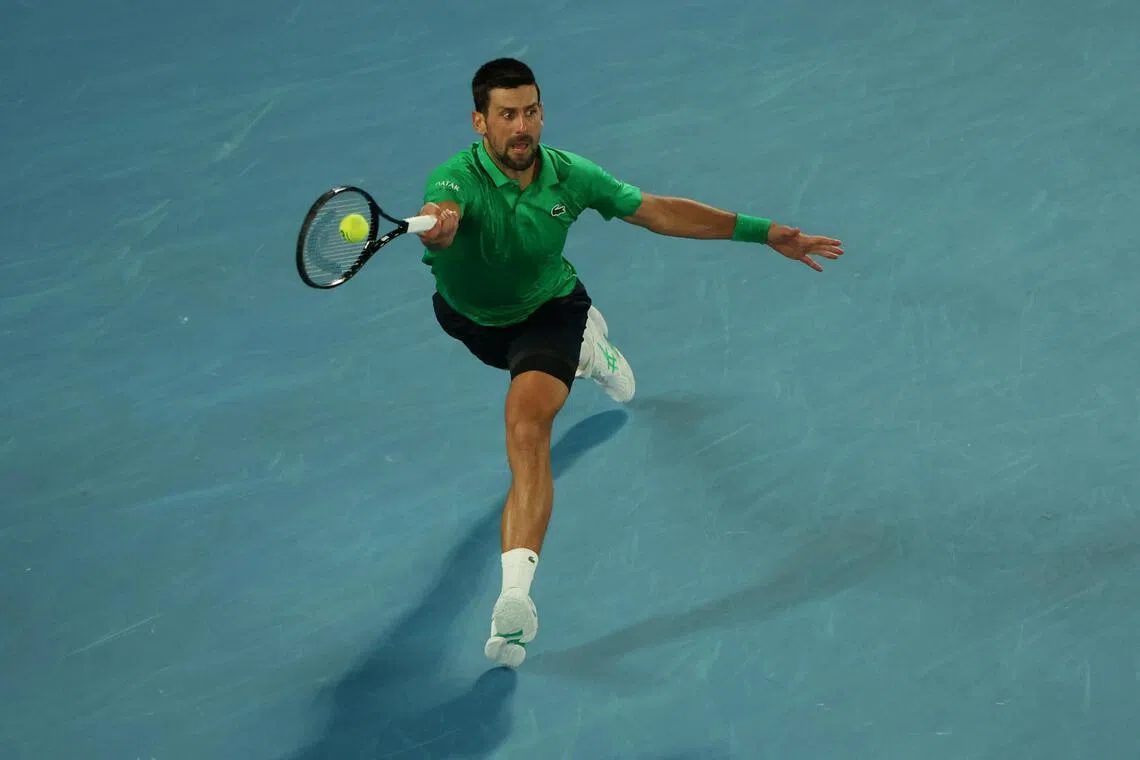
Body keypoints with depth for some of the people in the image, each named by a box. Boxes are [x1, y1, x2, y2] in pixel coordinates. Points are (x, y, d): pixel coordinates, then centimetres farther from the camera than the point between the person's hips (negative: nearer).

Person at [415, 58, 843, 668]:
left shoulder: (568, 176, -24)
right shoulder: (455, 180, -35)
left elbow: (658, 211, -13)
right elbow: (441, 218, -60)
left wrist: (763, 232, -16)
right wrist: (437, 227, -87)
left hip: (548, 309, -2)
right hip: (468, 316, 2)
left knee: (528, 426, -30)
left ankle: (515, 594, -41)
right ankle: (588, 346, 72)